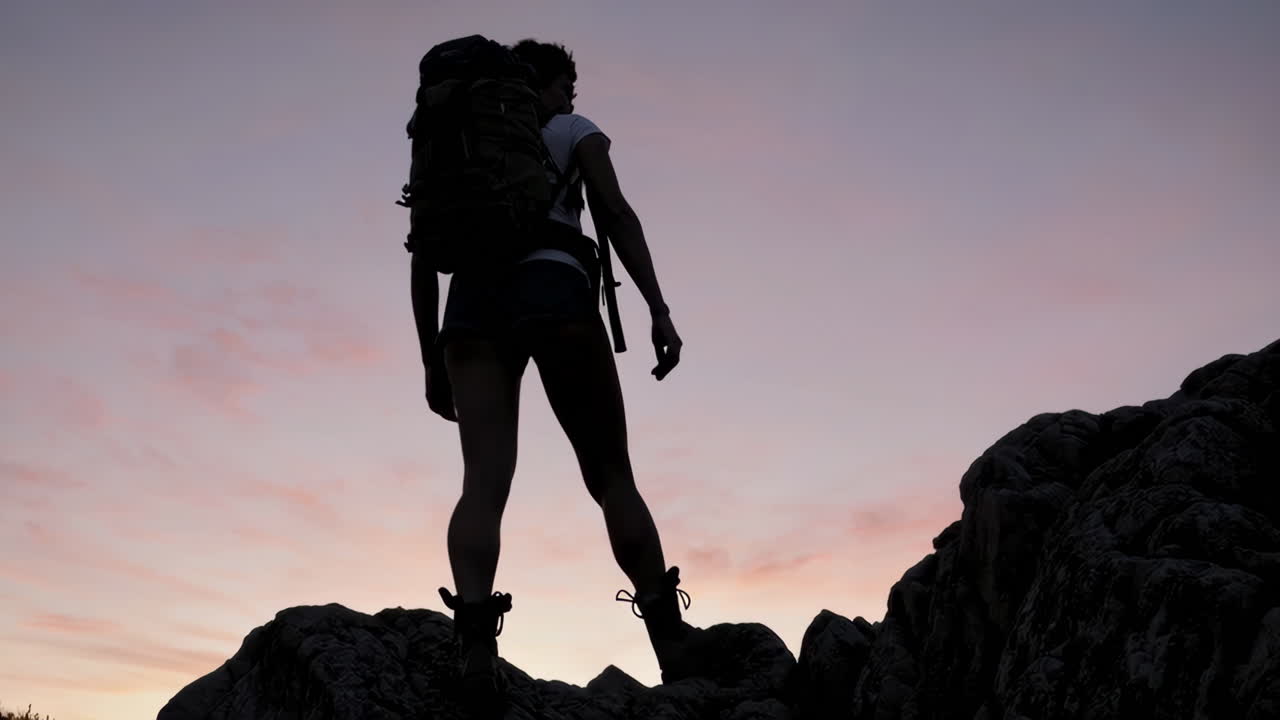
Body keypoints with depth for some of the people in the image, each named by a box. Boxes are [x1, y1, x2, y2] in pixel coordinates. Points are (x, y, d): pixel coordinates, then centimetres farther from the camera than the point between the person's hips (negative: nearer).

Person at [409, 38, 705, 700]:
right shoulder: (574, 131, 20)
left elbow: (424, 259, 21)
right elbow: (616, 212, 1)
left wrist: (431, 363, 22)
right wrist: (659, 311, -8)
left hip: (472, 302, 3)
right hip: (552, 294, -3)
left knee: (484, 482, -11)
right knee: (611, 476, 0)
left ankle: (475, 645, -32)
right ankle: (675, 649, -6)